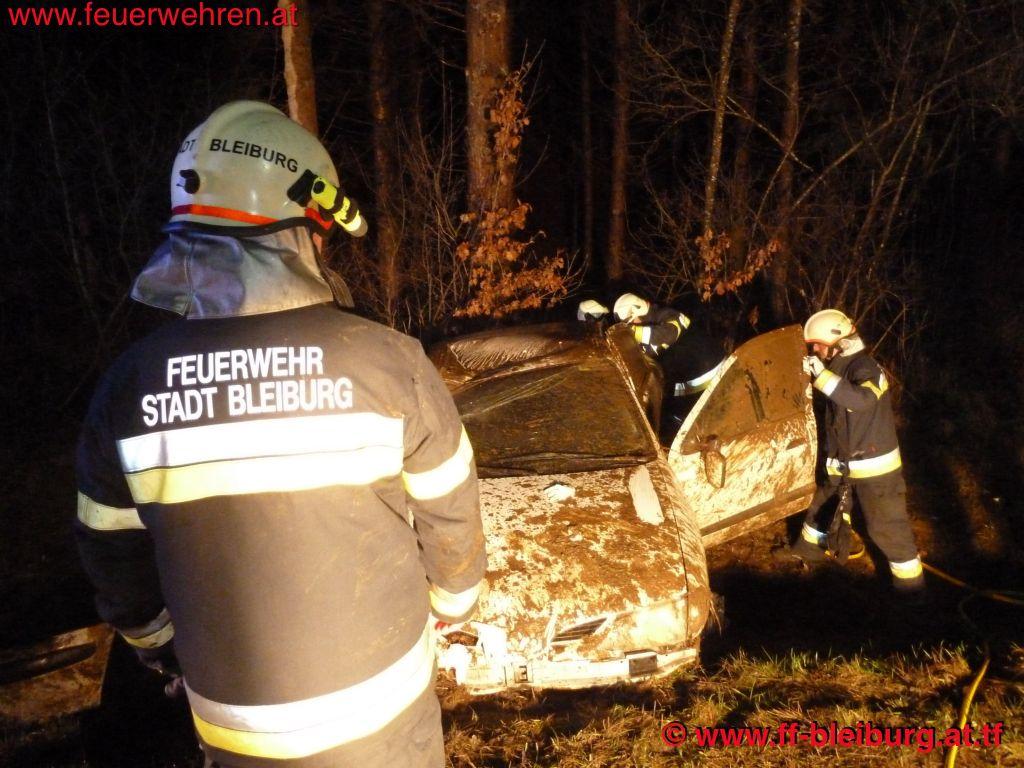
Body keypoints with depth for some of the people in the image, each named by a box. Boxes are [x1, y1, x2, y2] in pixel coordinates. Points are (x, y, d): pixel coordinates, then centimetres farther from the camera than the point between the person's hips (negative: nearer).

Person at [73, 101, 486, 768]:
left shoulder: (127, 385, -13)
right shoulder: (387, 361, -22)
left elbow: (115, 552, 0)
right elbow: (449, 514, -9)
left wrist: (161, 645, 18)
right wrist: (452, 603, 11)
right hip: (376, 712, -2)